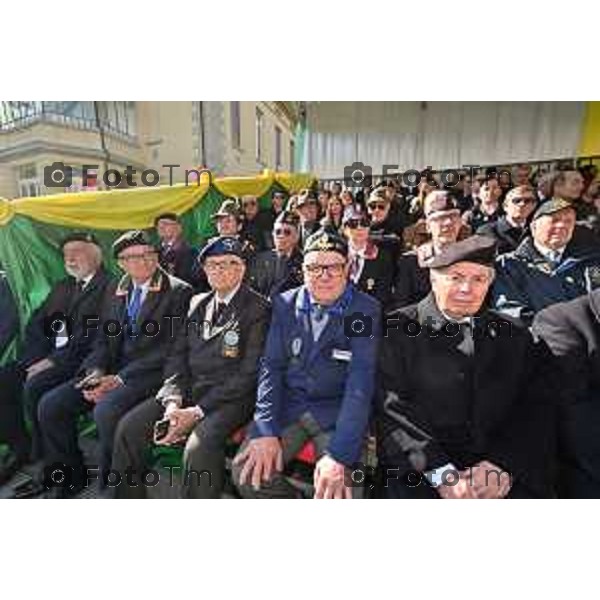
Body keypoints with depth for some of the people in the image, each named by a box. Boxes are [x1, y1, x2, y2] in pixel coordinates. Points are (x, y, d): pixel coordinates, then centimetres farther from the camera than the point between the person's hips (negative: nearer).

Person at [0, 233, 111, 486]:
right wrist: (38, 358, -3)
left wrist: (54, 360, -18)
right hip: (48, 354, 8)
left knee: (34, 386, -26)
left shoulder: (107, 286, -8)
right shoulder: (62, 286, 20)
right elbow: (35, 323, 14)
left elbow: (90, 334, -17)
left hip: (79, 358, -8)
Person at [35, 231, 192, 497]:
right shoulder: (115, 291, 15)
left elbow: (172, 348, -14)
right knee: (50, 404, -5)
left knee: (106, 411, -30)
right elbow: (103, 339, 15)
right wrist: (96, 372, -6)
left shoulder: (178, 291, -7)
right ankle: (71, 477, 16)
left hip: (150, 372, -6)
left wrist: (120, 378, -17)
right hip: (113, 369, 7)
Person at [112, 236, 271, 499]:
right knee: (128, 427, -8)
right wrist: (173, 401, -8)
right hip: (188, 388, 6)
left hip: (231, 396, -6)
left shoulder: (258, 309, -8)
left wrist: (198, 411, -17)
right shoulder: (197, 303, 13)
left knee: (198, 446, -30)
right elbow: (177, 356, 9)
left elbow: (249, 373, -13)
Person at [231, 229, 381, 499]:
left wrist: (339, 455, -24)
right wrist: (266, 430, -12)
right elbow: (271, 365, -1)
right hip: (288, 404, 3)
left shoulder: (366, 311, -9)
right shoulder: (284, 304, 1)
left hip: (337, 411, -2)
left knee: (336, 490, -24)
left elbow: (360, 383, -16)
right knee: (248, 472, -15)